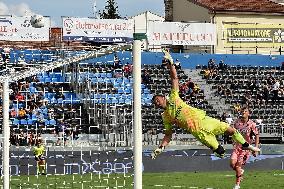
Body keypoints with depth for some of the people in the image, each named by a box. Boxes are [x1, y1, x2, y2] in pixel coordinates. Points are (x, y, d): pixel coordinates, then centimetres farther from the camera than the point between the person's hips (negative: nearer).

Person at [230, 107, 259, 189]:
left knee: (238, 166, -8)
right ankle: (240, 171, 19)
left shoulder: (251, 124, -7)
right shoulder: (237, 122, 3)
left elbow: (257, 136, -1)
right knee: (232, 163, -16)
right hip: (237, 146, 3)